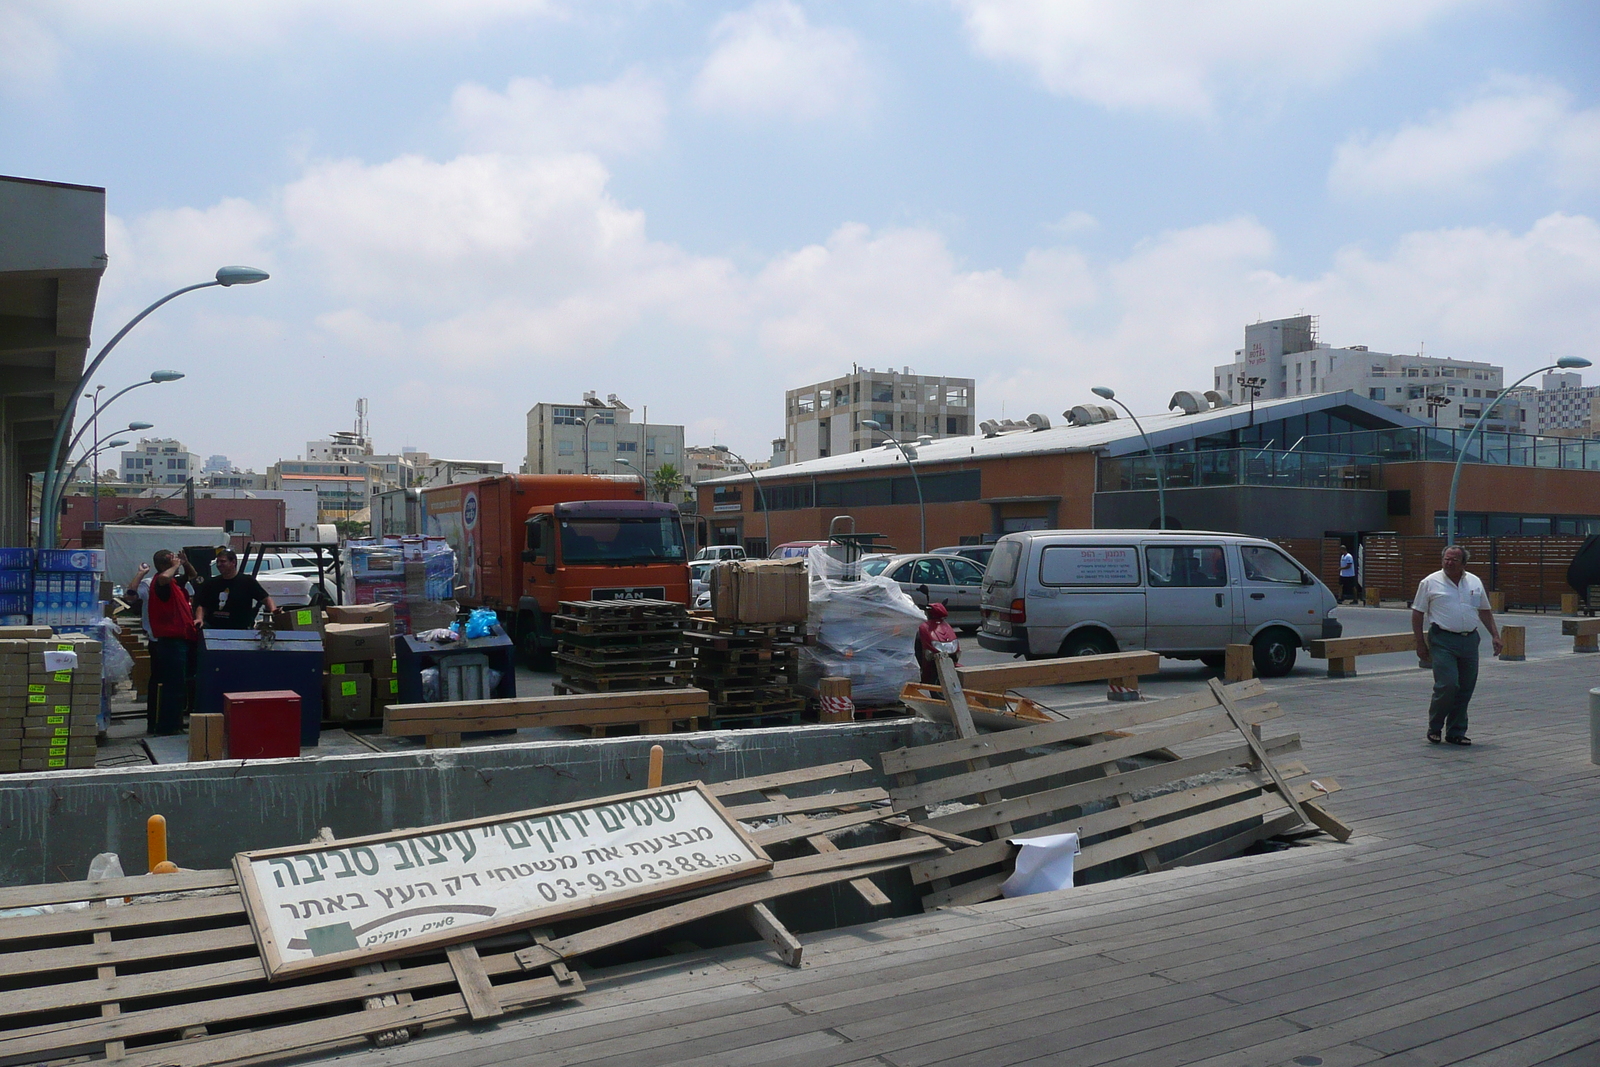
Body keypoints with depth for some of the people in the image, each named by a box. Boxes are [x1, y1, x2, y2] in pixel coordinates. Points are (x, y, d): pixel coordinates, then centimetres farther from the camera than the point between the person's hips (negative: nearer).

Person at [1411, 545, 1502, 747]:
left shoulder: (1475, 582, 13)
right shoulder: (1430, 583, -1)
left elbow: (1485, 611, 20)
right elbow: (1417, 614, 0)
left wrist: (1495, 635, 10)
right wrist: (1420, 643, -3)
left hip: (1470, 641, 5)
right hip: (1443, 641, -5)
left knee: (1465, 689, 5)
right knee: (1447, 686, -13)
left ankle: (1456, 732, 15)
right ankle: (1435, 728, 6)